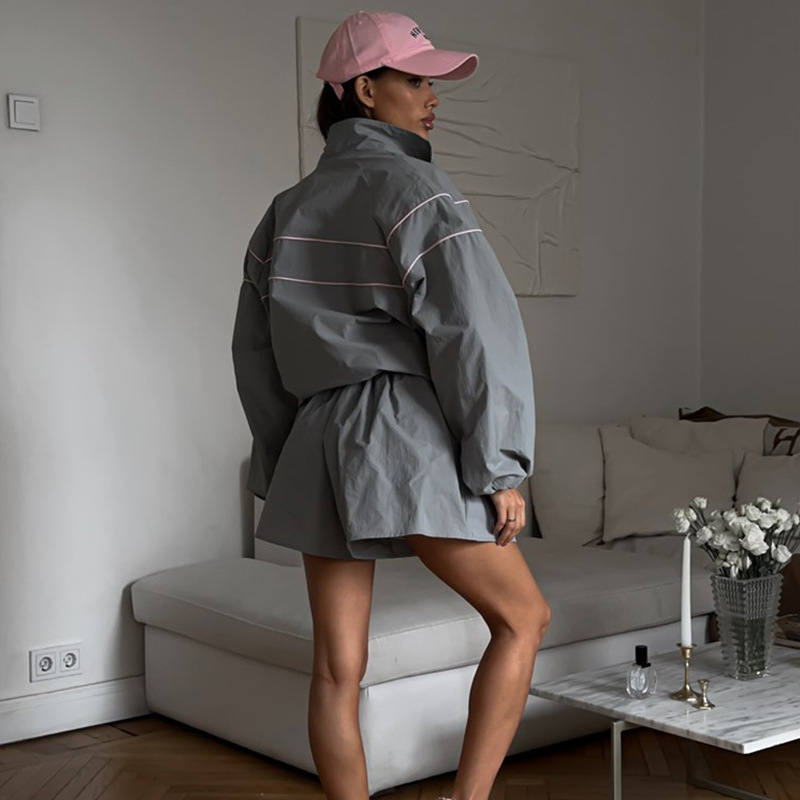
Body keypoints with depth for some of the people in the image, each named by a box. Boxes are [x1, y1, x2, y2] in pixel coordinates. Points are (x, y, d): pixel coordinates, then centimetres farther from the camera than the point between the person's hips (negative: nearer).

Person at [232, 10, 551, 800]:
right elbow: (477, 333, -14)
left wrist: (278, 468, 24)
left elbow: (256, 355, 18)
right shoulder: (412, 188, -7)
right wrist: (501, 469, -10)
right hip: (409, 441, -7)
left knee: (337, 670, 8)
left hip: (316, 447, 7)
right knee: (522, 616, 9)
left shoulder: (287, 210, 16)